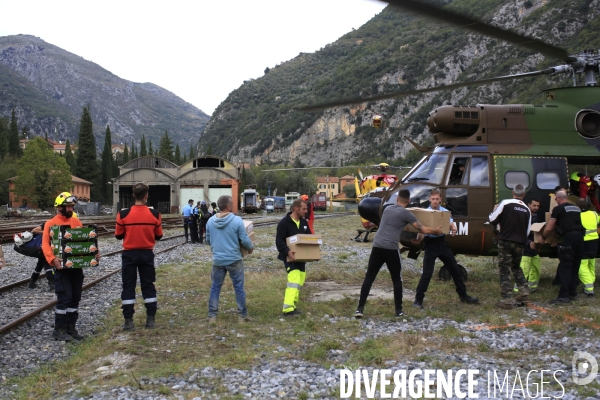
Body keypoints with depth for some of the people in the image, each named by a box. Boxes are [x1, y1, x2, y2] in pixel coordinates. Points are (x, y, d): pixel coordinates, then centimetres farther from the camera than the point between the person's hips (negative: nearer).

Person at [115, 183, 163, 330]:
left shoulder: (123, 214, -10)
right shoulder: (154, 214, -7)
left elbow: (118, 236, 0)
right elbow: (158, 236, 2)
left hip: (129, 254, -1)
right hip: (147, 254, 1)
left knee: (128, 286, 6)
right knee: (148, 285, 11)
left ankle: (128, 321, 6)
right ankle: (151, 319, 13)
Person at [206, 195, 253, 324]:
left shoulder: (210, 221, -2)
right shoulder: (237, 220, -15)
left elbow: (208, 241, 10)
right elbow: (245, 240, -11)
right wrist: (251, 248, 10)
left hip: (217, 260, 3)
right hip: (234, 259, -3)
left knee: (215, 287, 13)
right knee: (239, 287, 9)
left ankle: (212, 316, 15)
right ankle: (242, 314, 18)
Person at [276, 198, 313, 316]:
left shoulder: (304, 222, 8)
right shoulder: (284, 222, -14)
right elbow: (279, 241, -18)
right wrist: (287, 252, -33)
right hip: (290, 256, -8)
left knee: (300, 281, 12)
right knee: (294, 279, -20)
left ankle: (293, 305, 23)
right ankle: (288, 309, -23)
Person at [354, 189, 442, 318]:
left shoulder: (387, 209, 17)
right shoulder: (406, 213, 0)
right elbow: (423, 229, 3)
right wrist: (436, 231, 22)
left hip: (377, 247, 4)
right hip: (391, 249, -4)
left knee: (369, 277, 5)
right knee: (397, 280, 12)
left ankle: (360, 309, 0)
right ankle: (398, 310, 13)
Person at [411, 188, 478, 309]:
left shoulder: (445, 211, 4)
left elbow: (451, 224, -7)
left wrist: (453, 229, -32)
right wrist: (417, 240, -31)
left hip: (442, 242, 4)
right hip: (430, 243, -4)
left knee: (455, 270, 13)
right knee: (427, 273, -10)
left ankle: (463, 296, 30)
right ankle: (418, 300, -1)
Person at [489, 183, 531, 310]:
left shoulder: (505, 203, -8)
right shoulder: (527, 209, 6)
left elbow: (493, 220, -5)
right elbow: (528, 231, 10)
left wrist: (494, 210, 14)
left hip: (506, 242, -4)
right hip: (520, 243, 4)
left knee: (504, 270, 0)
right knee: (516, 267, 25)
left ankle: (507, 300, -4)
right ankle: (524, 293, 17)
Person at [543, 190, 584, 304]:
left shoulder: (558, 209, 1)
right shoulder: (576, 208, 20)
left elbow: (549, 228, 1)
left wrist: (543, 237, 20)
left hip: (569, 237, -7)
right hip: (580, 237, 7)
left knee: (565, 267, -7)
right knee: (575, 267, 15)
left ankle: (563, 296, -12)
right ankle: (573, 293, 20)